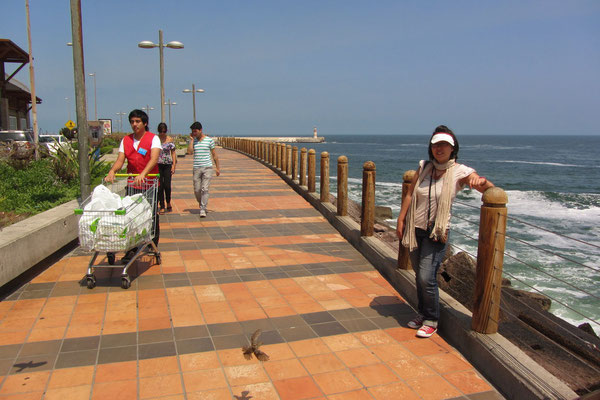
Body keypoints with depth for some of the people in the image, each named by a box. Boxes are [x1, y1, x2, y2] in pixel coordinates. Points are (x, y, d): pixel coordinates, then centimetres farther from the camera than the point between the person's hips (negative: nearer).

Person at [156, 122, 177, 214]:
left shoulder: (170, 139, 4)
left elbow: (173, 153, 5)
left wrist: (173, 165, -3)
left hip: (168, 165, 0)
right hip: (157, 165, 0)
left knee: (167, 185, -8)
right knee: (160, 186, 0)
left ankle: (168, 203, 17)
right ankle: (162, 207, 9)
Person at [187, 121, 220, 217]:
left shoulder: (209, 140, 1)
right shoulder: (192, 141, 7)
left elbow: (214, 155, 6)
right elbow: (190, 152, -10)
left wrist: (217, 168, 6)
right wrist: (192, 139, -6)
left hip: (207, 168, -3)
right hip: (196, 168, 3)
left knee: (205, 189, -10)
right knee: (197, 190, 6)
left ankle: (202, 209, -7)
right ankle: (201, 203, 31)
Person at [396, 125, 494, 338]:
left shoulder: (459, 171, -9)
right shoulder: (424, 167, 2)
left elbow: (489, 189, -17)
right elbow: (410, 194, 7)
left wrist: (482, 181, -39)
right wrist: (401, 220, 4)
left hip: (437, 231, -4)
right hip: (415, 229, 4)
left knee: (427, 278, -10)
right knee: (419, 276, 14)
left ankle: (431, 320, 11)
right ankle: (423, 313, 33)